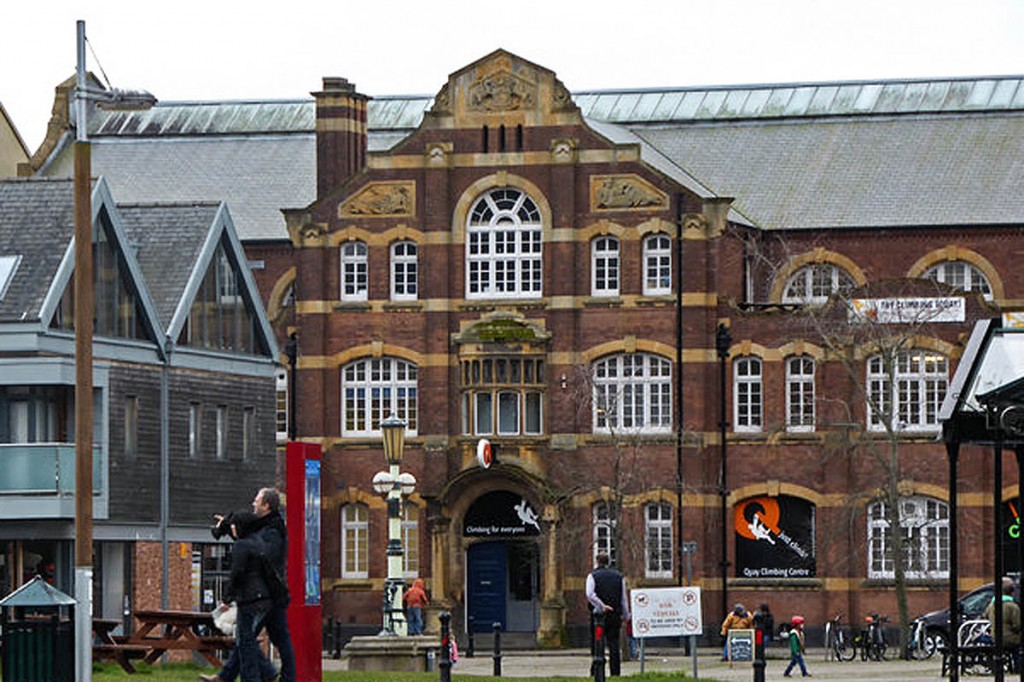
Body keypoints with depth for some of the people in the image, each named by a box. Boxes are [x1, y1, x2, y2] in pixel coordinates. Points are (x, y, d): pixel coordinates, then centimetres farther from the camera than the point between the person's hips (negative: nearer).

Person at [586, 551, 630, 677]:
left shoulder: (593, 576, -1)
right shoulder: (619, 576, 8)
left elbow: (590, 595, -16)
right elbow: (624, 598, 9)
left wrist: (602, 606, -16)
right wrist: (626, 616, 14)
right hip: (615, 616, 2)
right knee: (614, 645, 2)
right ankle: (615, 672, -4)